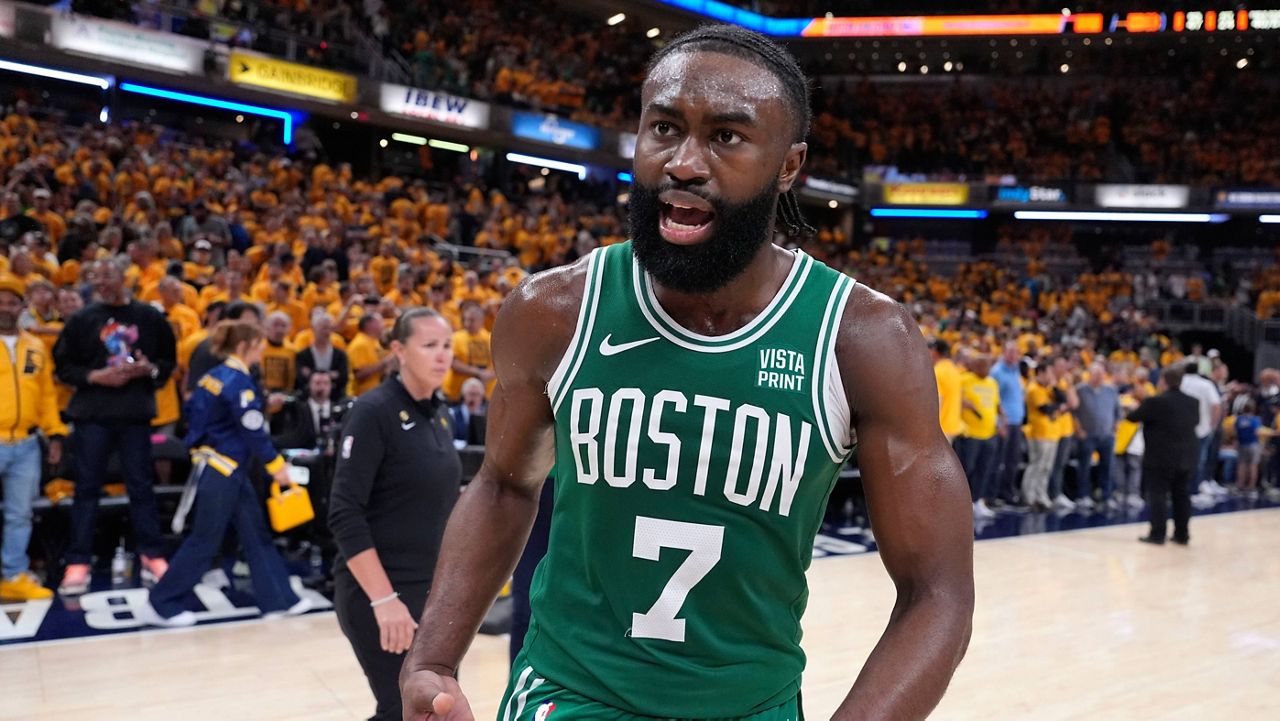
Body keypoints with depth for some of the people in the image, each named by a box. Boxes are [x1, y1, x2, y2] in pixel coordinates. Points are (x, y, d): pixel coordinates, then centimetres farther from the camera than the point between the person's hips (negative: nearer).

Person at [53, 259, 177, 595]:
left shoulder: (150, 317, 3)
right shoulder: (83, 319, 1)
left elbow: (169, 359, 10)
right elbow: (63, 365, 2)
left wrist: (150, 369, -10)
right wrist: (95, 376, -12)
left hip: (135, 414, 0)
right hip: (92, 414, 0)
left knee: (141, 486, 7)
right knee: (87, 488, 2)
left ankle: (152, 556, 15)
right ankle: (78, 564, 5)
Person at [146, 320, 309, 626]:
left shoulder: (215, 375, 8)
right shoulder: (239, 381, -18)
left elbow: (190, 410, 15)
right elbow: (253, 432, -19)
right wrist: (276, 466, -10)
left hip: (228, 468, 10)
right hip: (222, 470, -10)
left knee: (256, 533, 10)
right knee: (205, 540, -2)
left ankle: (278, 598, 14)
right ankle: (165, 604, 7)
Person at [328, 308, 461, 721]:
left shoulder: (440, 413, 9)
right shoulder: (373, 411, -14)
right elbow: (345, 515, -19)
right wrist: (384, 599, -23)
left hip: (432, 591, 8)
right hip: (378, 593, -8)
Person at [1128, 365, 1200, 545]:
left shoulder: (1156, 402, -14)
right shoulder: (1193, 402, 4)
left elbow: (1134, 416, -4)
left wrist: (1131, 409, 19)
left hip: (1160, 458, -6)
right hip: (1186, 457, 6)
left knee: (1158, 495, -1)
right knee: (1182, 496, 11)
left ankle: (1158, 534, -4)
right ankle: (1182, 534, 15)